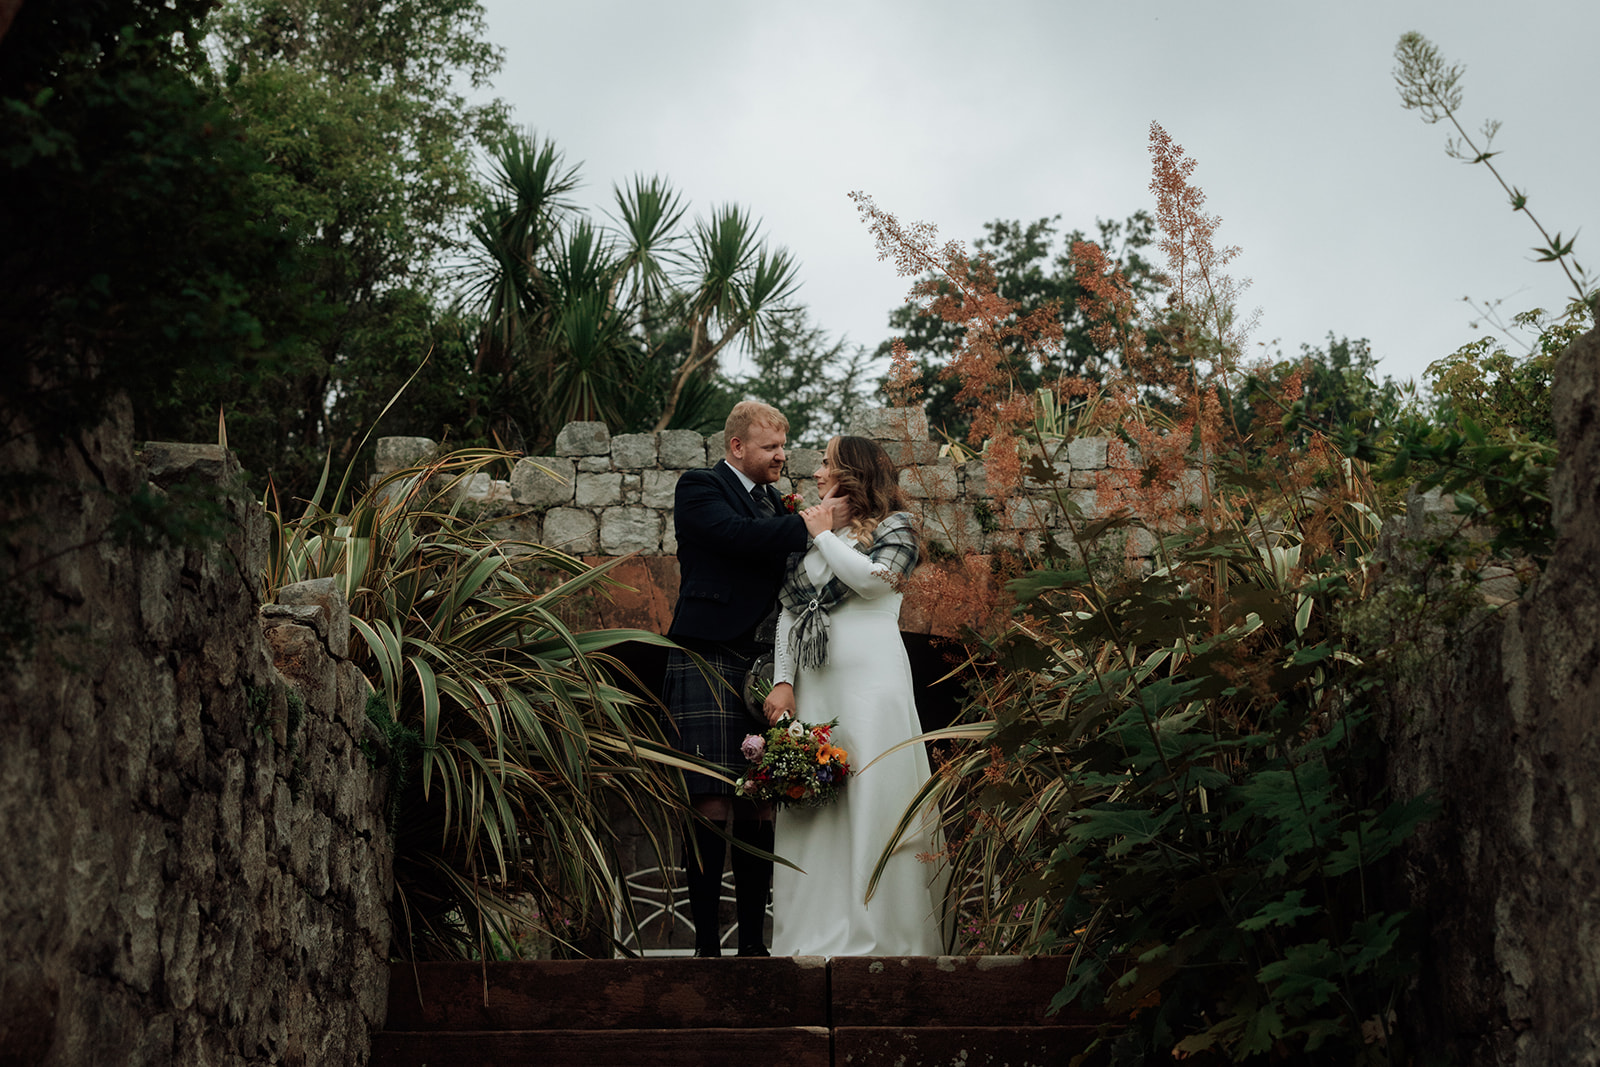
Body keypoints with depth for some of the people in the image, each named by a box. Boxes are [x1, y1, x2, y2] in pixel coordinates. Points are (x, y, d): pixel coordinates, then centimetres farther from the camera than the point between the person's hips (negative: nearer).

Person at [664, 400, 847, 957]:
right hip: (709, 663, -7)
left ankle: (753, 940, 9)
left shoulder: (774, 503, 23)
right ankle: (706, 942, -6)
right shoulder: (700, 488, 2)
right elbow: (738, 535, -17)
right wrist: (807, 525, -11)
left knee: (761, 810, 4)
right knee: (712, 807, -10)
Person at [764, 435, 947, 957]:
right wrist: (783, 681, 2)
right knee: (810, 805, 1)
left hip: (871, 675, -5)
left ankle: (880, 932, -2)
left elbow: (872, 577, -14)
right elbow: (788, 609, 13)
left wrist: (824, 529, -2)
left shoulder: (895, 525, 5)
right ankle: (820, 930, 7)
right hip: (813, 681, 5)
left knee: (872, 797, -7)